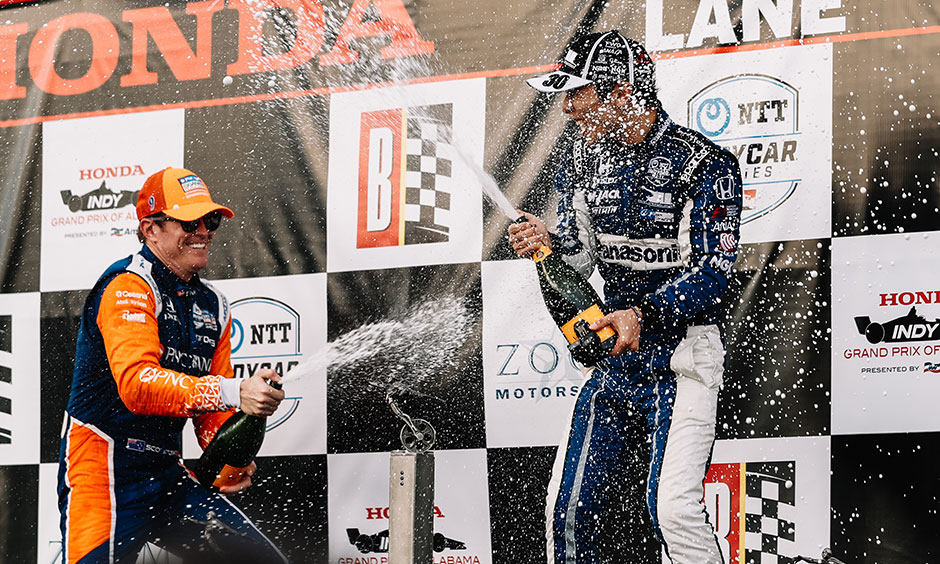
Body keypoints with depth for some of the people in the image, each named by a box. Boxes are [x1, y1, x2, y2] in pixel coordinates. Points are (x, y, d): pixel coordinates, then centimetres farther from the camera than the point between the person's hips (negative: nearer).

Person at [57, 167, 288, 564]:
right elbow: (137, 383, -28)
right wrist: (232, 393, -36)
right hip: (105, 472, -8)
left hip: (167, 473, 8)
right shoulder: (129, 287, -12)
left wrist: (230, 462, -6)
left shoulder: (214, 307, 14)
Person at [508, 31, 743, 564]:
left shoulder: (704, 164, -13)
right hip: (616, 357, 6)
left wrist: (643, 313, -30)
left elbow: (712, 272, -17)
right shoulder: (584, 159, 7)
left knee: (673, 510, -20)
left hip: (682, 360, -6)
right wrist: (550, 242, -8)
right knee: (570, 509, 5)